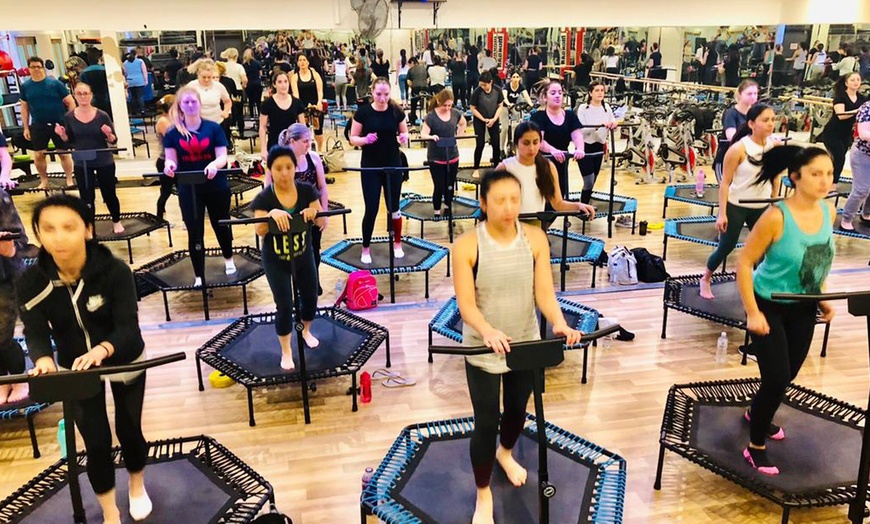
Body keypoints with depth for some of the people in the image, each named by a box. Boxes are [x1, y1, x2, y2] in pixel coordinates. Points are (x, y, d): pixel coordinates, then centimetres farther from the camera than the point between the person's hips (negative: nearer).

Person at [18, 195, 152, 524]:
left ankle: (137, 485, 48)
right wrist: (43, 359, -45)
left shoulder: (115, 271, -29)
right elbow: (35, 331, -22)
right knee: (96, 442, 4)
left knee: (128, 429, 14)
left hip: (125, 361, -1)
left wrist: (102, 349, -54)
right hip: (76, 368, 2)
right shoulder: (31, 281, -20)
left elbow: (127, 327, -32)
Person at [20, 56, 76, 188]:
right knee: (38, 155, 5)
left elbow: (70, 102, -4)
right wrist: (26, 127, 8)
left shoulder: (55, 83, -6)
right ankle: (44, 180, 21)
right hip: (38, 125, 3)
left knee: (64, 153, 5)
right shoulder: (25, 86, 4)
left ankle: (69, 180, 16)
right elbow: (24, 107, 11)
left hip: (59, 123, -3)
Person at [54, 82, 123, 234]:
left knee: (109, 194, 13)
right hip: (81, 164, 1)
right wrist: (62, 135, -14)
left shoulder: (102, 115, -9)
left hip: (104, 162, -1)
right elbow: (70, 141, 6)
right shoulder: (69, 117, -3)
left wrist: (109, 134, -26)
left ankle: (116, 221, 38)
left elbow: (113, 141, -5)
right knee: (86, 198, 6)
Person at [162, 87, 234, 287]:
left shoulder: (213, 128, -4)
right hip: (188, 189, 0)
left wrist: (214, 165, -32)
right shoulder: (173, 133, 0)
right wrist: (169, 165, -27)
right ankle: (199, 277, 15)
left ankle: (228, 259, 47)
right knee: (195, 232, 3)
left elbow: (222, 156, -9)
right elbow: (171, 159, -3)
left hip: (216, 186, 0)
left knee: (220, 225, 18)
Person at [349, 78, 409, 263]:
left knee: (393, 208, 10)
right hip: (370, 167, -1)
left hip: (393, 165, 2)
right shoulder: (363, 112, -8)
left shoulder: (396, 112, -4)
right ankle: (366, 249, 16)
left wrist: (403, 137, -14)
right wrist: (365, 139, -24)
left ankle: (397, 244, 29)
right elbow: (353, 139, -3)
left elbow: (404, 132, 9)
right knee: (371, 209, -1)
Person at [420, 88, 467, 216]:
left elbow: (463, 123, 20)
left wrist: (459, 135, 6)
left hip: (453, 156, 4)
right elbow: (423, 134, -20)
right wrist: (431, 136, -41)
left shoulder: (455, 113, -1)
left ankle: (448, 208, 35)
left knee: (450, 185, 15)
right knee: (439, 186, -1)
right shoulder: (431, 116, -14)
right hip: (436, 159, -4)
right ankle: (437, 211, 17)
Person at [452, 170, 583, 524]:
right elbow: (466, 303, -22)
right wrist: (488, 331, -41)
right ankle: (484, 495, 30)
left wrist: (558, 322, -32)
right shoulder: (467, 246, -19)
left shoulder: (535, 238, -10)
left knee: (518, 409, 24)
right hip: (483, 349, -3)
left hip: (527, 343, 4)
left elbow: (544, 291, -12)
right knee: (486, 422, 5)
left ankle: (505, 453, 59)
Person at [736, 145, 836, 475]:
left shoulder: (829, 212, -6)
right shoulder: (776, 217, -26)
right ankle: (756, 448, 13)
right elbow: (744, 263, -21)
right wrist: (752, 313, -23)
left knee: (788, 375, 18)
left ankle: (756, 413, 46)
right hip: (770, 306, -6)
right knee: (776, 379, -7)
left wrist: (822, 297, 8)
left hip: (803, 309, 6)